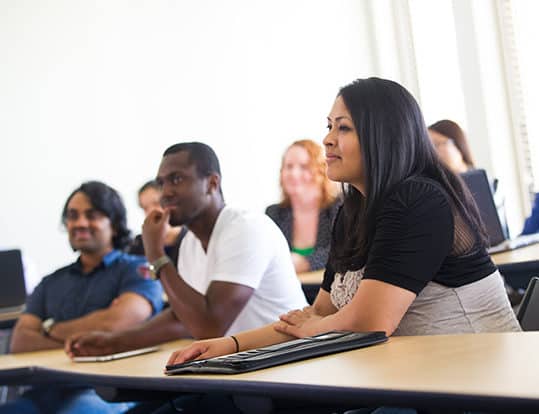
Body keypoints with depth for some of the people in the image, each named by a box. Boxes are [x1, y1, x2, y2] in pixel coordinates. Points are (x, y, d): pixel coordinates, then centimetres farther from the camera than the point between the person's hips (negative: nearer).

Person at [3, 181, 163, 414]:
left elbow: (114, 323, -11)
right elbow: (19, 342, 10)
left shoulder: (137, 270, 7)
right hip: (49, 392, 4)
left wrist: (51, 329, 5)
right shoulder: (51, 283, 23)